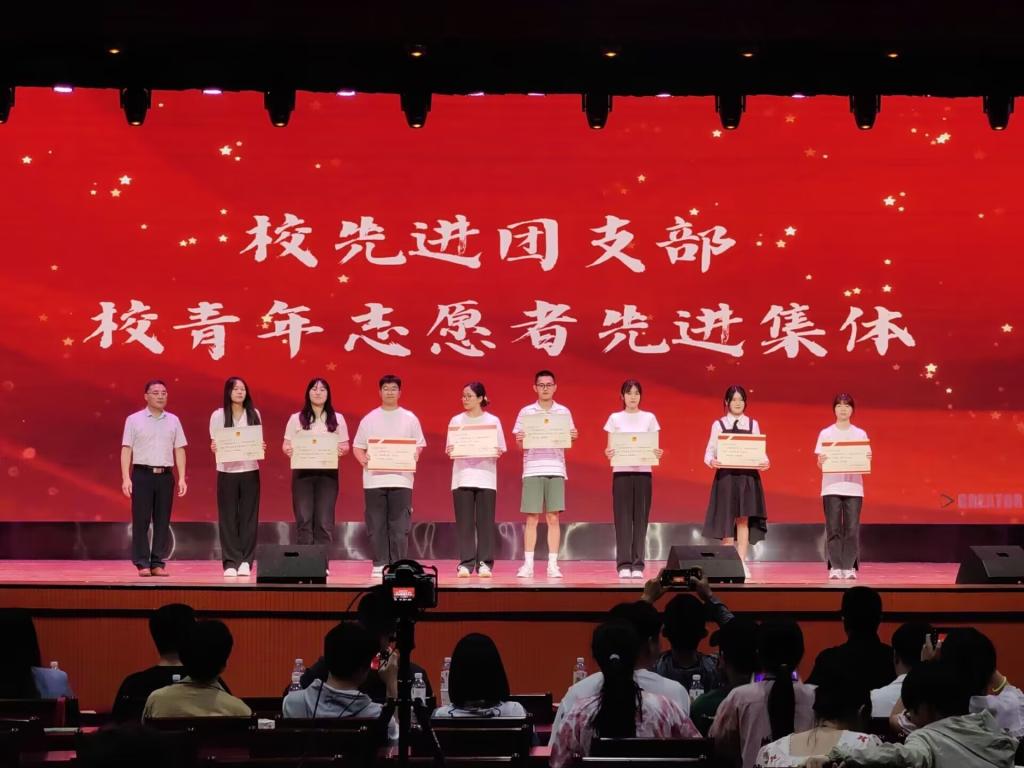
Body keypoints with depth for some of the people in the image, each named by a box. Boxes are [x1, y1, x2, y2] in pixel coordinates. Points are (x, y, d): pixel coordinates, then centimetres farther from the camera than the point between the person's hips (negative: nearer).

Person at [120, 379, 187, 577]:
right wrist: (126, 478, -8)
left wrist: (182, 478, 4)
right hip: (142, 474, -3)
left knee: (163, 521, 2)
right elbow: (126, 449, -1)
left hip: (165, 476, 3)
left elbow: (179, 450, 11)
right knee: (141, 520, -3)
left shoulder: (173, 421, 10)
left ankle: (158, 563, 8)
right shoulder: (134, 420, 2)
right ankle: (142, 564, 3)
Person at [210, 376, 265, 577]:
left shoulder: (254, 414, 7)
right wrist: (214, 448, -18)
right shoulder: (218, 415, 2)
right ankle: (231, 562, 2)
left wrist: (261, 448, -9)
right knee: (228, 518, -1)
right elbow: (214, 444, 4)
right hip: (227, 472, -1)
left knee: (248, 517, 1)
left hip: (250, 471, 1)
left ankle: (246, 562, 5)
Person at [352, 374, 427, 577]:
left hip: (401, 478, -1)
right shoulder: (369, 419, 10)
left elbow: (419, 445, 9)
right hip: (374, 478, 1)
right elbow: (358, 446, 10)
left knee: (399, 525, -3)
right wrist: (363, 459, -10)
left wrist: (413, 458, -11)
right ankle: (380, 564, 8)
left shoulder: (410, 419, 9)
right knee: (376, 524, 1)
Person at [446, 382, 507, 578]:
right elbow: (450, 450, 7)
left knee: (485, 521, -2)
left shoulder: (493, 421, 5)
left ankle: (484, 563, 2)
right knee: (464, 522, -1)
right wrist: (449, 451, -15)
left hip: (486, 478, -1)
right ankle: (465, 563, 1)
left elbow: (500, 450, 5)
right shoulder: (456, 421, 8)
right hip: (462, 477, 1)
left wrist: (497, 453, -16)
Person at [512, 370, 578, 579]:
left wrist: (572, 437, -12)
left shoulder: (563, 412, 10)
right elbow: (520, 445, 7)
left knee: (553, 517, -1)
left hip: (556, 469, 1)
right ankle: (528, 564, 1)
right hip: (532, 470, -1)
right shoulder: (526, 412, 8)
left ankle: (553, 565, 2)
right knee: (531, 518, -2)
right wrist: (519, 440, -14)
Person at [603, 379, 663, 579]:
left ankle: (638, 565, 3)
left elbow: (655, 448, 7)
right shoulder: (615, 418, 6)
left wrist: (657, 454, -15)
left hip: (643, 472, 1)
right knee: (623, 518, -4)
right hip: (621, 472, -1)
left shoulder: (649, 418, 8)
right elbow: (610, 449, 4)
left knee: (640, 518, -1)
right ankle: (624, 564, -2)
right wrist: (608, 454, -19)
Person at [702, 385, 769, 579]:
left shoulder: (752, 424, 10)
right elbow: (710, 450, 4)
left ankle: (741, 562, -4)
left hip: (747, 476, 1)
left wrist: (764, 462, -14)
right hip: (725, 475, -1)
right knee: (727, 519, 0)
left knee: (743, 519, -4)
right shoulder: (718, 424, 7)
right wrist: (711, 461, -18)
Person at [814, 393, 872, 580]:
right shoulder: (825, 434, 5)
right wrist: (821, 461, -19)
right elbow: (820, 464, 3)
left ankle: (849, 567, 1)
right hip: (831, 487, -1)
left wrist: (867, 459, -13)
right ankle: (835, 567, 1)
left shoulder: (860, 434, 8)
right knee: (833, 529, -3)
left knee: (852, 529, -3)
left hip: (854, 487, 1)